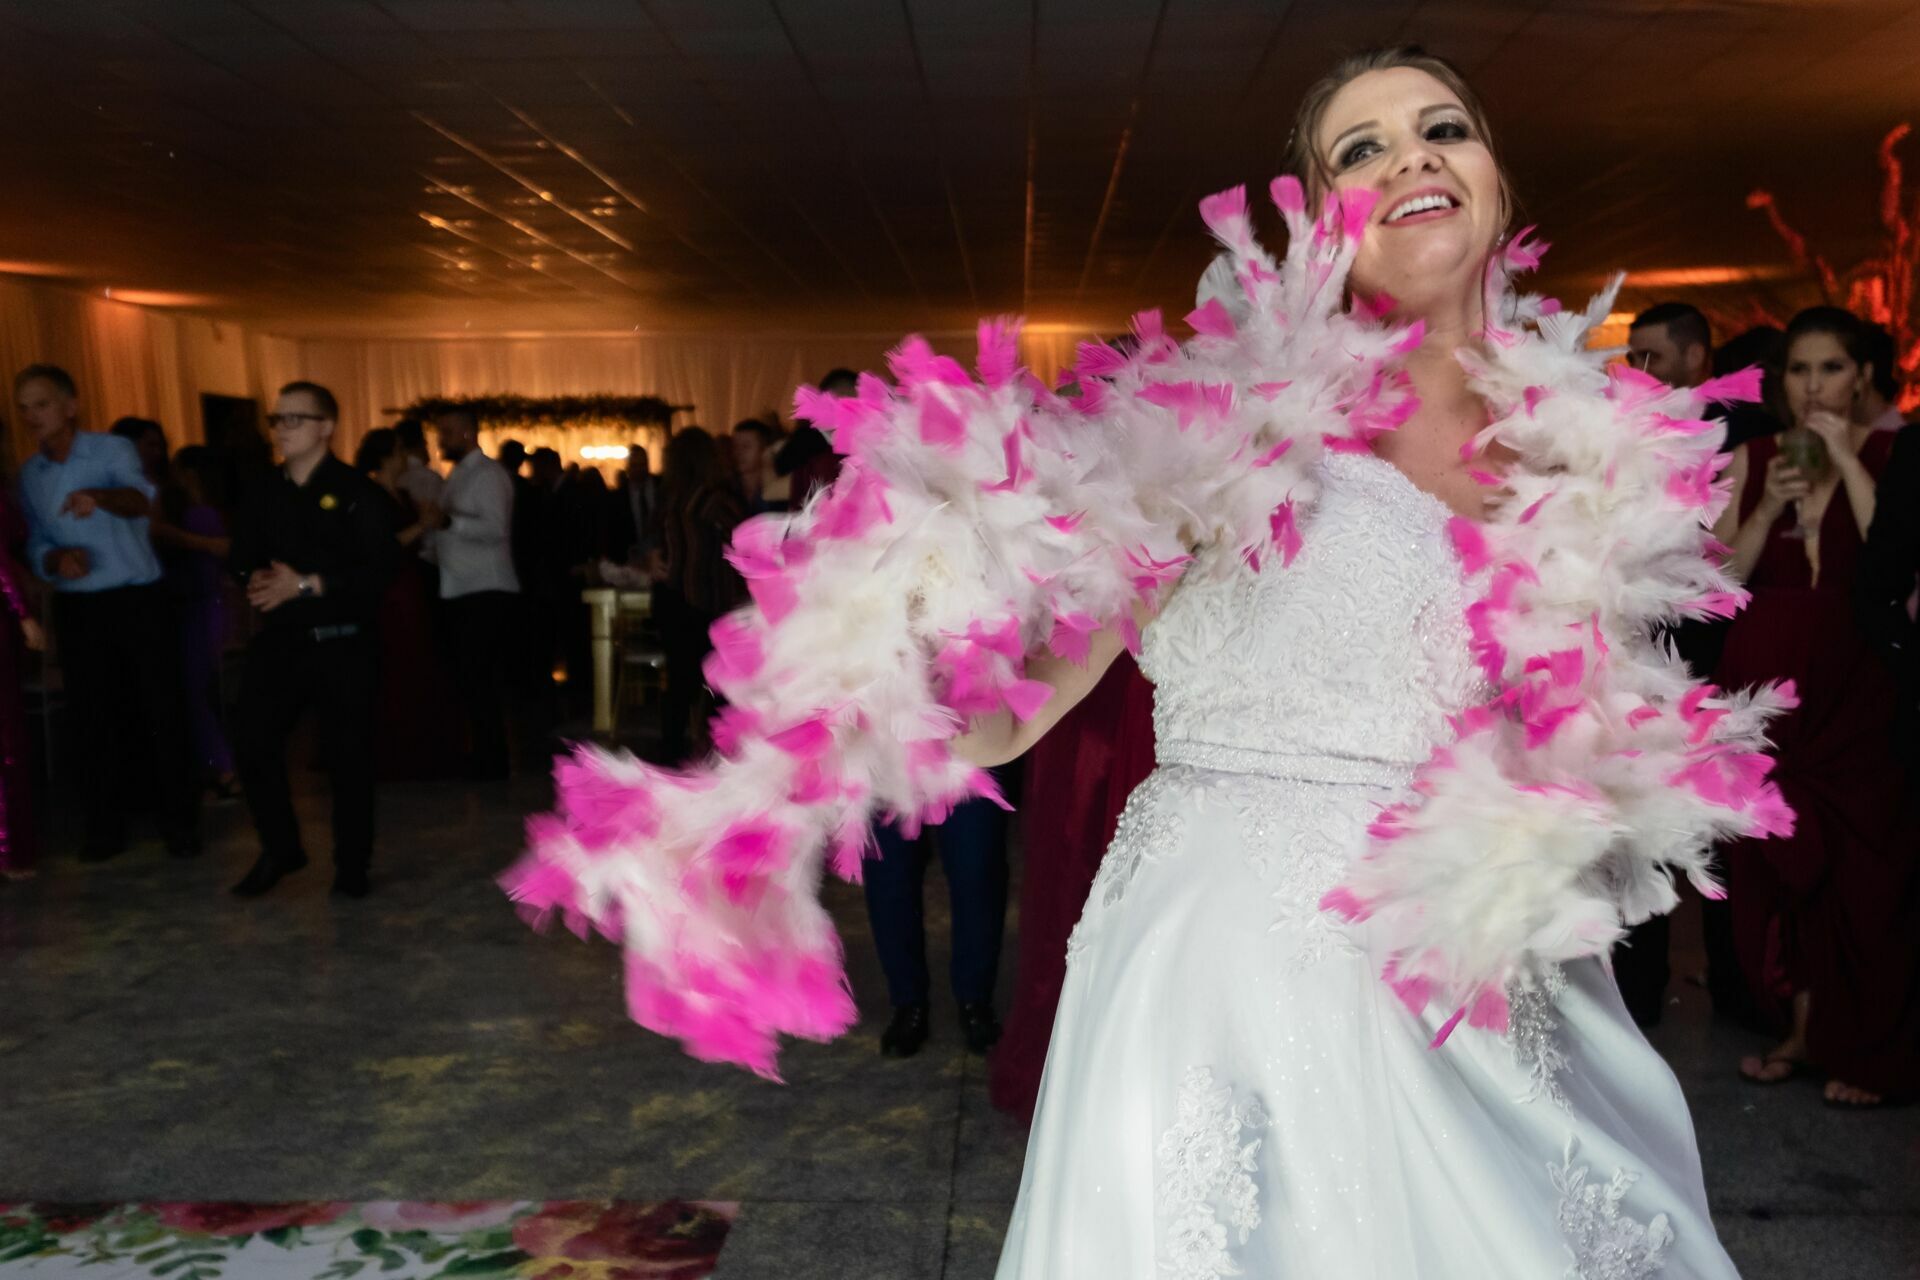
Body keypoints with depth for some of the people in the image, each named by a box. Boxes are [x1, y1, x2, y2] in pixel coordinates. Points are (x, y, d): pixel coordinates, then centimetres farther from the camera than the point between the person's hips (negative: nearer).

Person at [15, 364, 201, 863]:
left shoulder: (112, 450, -7)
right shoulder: (29, 475, 7)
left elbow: (143, 498, -28)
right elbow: (35, 545, 10)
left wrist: (98, 496, -49)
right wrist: (56, 559, -13)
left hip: (137, 599, -4)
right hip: (76, 609, 4)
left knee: (161, 710, 0)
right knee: (95, 717, 8)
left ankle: (179, 821, 10)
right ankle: (105, 825, 18)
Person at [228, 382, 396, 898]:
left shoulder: (357, 493, -6)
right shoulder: (262, 491, 11)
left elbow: (378, 570, -16)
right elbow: (243, 557, 15)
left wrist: (306, 585, -20)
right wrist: (256, 580, -8)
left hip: (343, 644, -4)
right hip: (278, 641, 4)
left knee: (348, 754, 2)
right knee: (253, 740, -4)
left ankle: (352, 865, 18)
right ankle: (279, 849, 17)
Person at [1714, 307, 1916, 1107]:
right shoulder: (1751, 460, 6)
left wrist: (1848, 463, -14)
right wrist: (1768, 508, -11)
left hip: (1851, 691, -3)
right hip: (1765, 682, 3)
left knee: (1854, 862, 0)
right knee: (1775, 861, 8)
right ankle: (1801, 1029, 25)